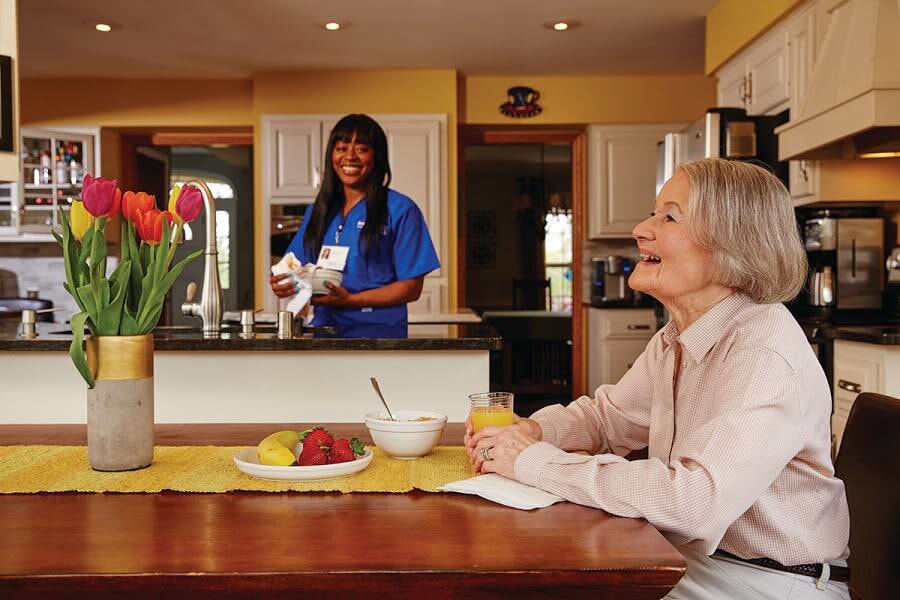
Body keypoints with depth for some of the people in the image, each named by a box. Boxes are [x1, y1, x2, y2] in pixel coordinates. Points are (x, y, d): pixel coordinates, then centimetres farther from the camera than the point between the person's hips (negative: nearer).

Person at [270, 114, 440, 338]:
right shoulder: (317, 211, 20)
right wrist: (283, 284, 0)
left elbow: (411, 287, -3)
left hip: (377, 331, -5)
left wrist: (349, 300, -13)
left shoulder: (400, 210, 3)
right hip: (323, 328, 5)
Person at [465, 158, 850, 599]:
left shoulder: (766, 352, -24)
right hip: (683, 558, 7)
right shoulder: (674, 340, 4)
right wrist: (532, 430, -6)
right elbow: (607, 414, 16)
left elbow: (696, 501, -34)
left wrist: (536, 461, -27)